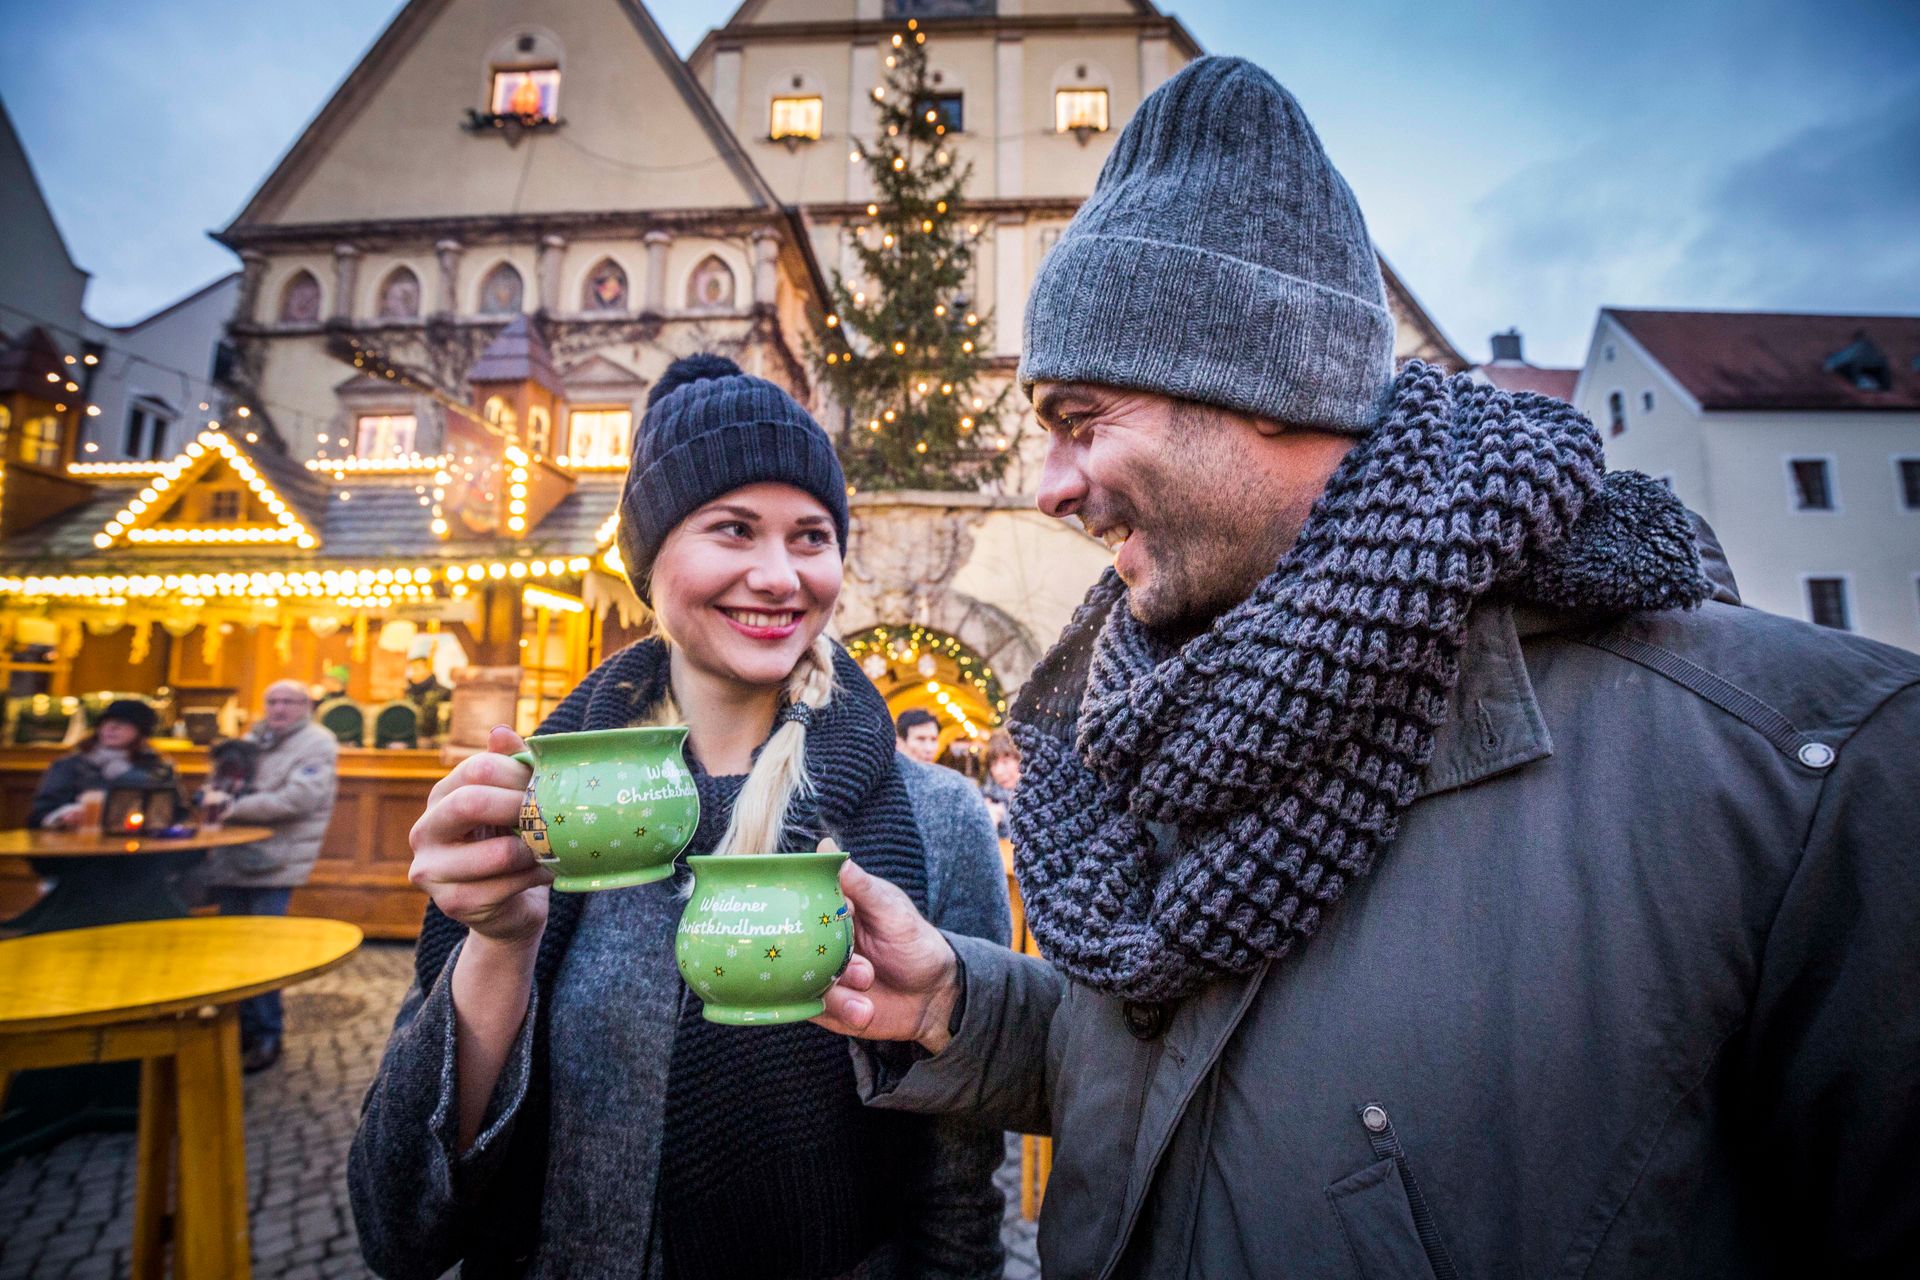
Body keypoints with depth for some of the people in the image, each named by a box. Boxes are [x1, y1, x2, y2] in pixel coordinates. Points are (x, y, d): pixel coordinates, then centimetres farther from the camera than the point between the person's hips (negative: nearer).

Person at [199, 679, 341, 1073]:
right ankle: (244, 1028, 27)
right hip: (234, 859, 7)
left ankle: (267, 1036, 9)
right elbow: (221, 780, 15)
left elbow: (297, 799, -19)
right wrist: (214, 795, -8)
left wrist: (234, 806, -19)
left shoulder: (318, 744, -8)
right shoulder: (254, 738, 15)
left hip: (274, 863, -7)